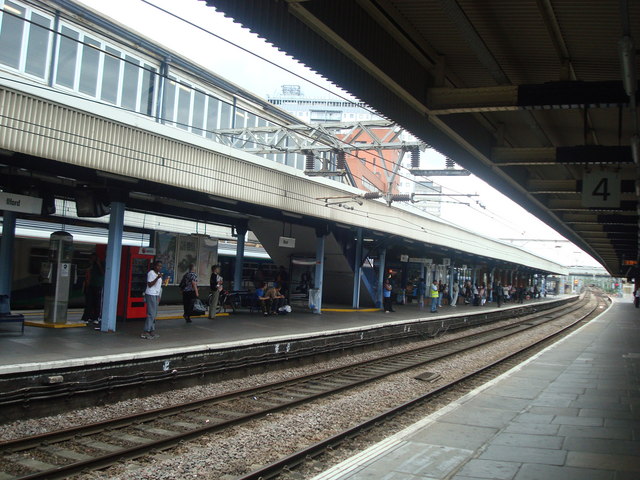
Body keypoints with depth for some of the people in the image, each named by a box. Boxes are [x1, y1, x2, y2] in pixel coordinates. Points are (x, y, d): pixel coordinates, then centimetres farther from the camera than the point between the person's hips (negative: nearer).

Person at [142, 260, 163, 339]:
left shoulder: (159, 274, 17)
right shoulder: (151, 273, -9)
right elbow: (150, 284, -16)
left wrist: (159, 297, 19)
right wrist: (157, 278, -24)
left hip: (156, 295, 9)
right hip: (150, 295, -9)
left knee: (154, 314, 8)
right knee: (151, 314, -13)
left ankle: (152, 331, 12)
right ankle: (145, 332, -13)